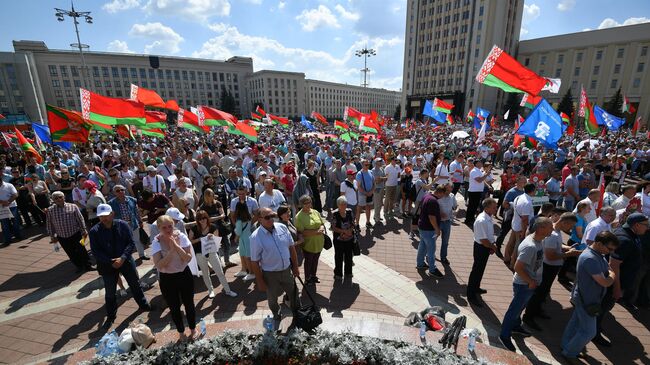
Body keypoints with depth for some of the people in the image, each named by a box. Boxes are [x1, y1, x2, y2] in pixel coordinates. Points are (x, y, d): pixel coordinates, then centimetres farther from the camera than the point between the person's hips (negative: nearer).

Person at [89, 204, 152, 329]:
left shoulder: (122, 225, -11)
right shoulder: (94, 231, -11)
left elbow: (131, 243, -10)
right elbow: (95, 252, -10)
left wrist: (122, 258, -21)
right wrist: (111, 262, -19)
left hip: (126, 261, 1)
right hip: (108, 266, 0)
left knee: (135, 285, 17)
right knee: (110, 293, 13)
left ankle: (143, 305, 39)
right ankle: (111, 316, 34)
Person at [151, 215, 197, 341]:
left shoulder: (181, 236, -14)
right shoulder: (156, 242, -15)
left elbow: (189, 258, -18)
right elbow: (158, 265, -22)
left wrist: (176, 246, -27)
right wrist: (171, 250, -30)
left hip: (184, 275, 1)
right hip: (167, 279, 0)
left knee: (189, 304, 16)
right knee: (174, 308, 16)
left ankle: (193, 329, 40)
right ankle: (181, 332, 40)